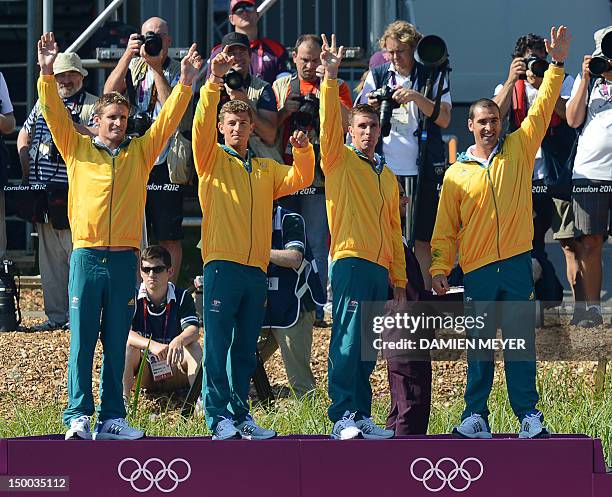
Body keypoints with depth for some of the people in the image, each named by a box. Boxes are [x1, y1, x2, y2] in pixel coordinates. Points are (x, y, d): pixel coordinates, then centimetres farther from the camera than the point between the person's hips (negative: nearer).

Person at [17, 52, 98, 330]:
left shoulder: (92, 106, 0)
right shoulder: (43, 104, 17)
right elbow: (24, 137, 27)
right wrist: (27, 170, 15)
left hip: (73, 194, -6)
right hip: (43, 192, 6)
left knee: (77, 253, -7)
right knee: (49, 256, 8)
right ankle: (55, 315, 14)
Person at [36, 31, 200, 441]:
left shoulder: (141, 152, 12)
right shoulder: (78, 149, 8)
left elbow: (168, 119, 8)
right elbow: (55, 114, -1)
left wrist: (185, 84, -4)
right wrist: (47, 74, -14)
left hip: (124, 260, 2)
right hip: (87, 256, -2)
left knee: (116, 344, 5)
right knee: (82, 341, -4)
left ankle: (112, 418, 7)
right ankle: (78, 416, -5)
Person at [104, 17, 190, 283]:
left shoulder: (178, 71, 2)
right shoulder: (133, 67, 11)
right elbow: (110, 91, -6)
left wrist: (156, 67, -14)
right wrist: (128, 54, -13)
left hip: (165, 164, -3)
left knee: (169, 237, 1)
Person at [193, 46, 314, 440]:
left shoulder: (266, 168, 20)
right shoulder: (212, 159, 5)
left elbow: (300, 179, 12)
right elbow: (202, 124, -10)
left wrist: (303, 150, -6)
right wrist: (214, 82, -22)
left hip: (256, 268, 5)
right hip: (222, 264, -5)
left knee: (246, 349, 8)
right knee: (218, 345, -7)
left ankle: (240, 415, 13)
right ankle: (219, 418, -8)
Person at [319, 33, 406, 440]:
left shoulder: (387, 176, 21)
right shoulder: (340, 161, 4)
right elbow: (329, 122, -13)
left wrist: (399, 281, 17)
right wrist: (331, 77, -24)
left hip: (380, 268, 6)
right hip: (351, 261, -6)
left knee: (368, 347, 7)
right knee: (348, 341, -12)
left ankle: (362, 417, 9)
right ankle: (343, 417, -15)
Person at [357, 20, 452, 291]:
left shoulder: (433, 77, 3)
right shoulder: (376, 76, 9)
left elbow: (444, 119, -7)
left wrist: (417, 97, -21)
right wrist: (371, 107, -13)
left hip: (422, 169, -2)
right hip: (385, 167, 2)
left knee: (422, 239, 1)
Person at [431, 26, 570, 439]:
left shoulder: (519, 150, 7)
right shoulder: (456, 174, 6)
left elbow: (542, 110, 1)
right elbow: (445, 229, 7)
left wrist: (557, 65, -6)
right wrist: (439, 268, -3)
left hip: (516, 262, 0)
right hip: (477, 269, 0)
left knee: (521, 340, -1)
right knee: (479, 344, 2)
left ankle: (528, 414, 2)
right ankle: (476, 415, 6)